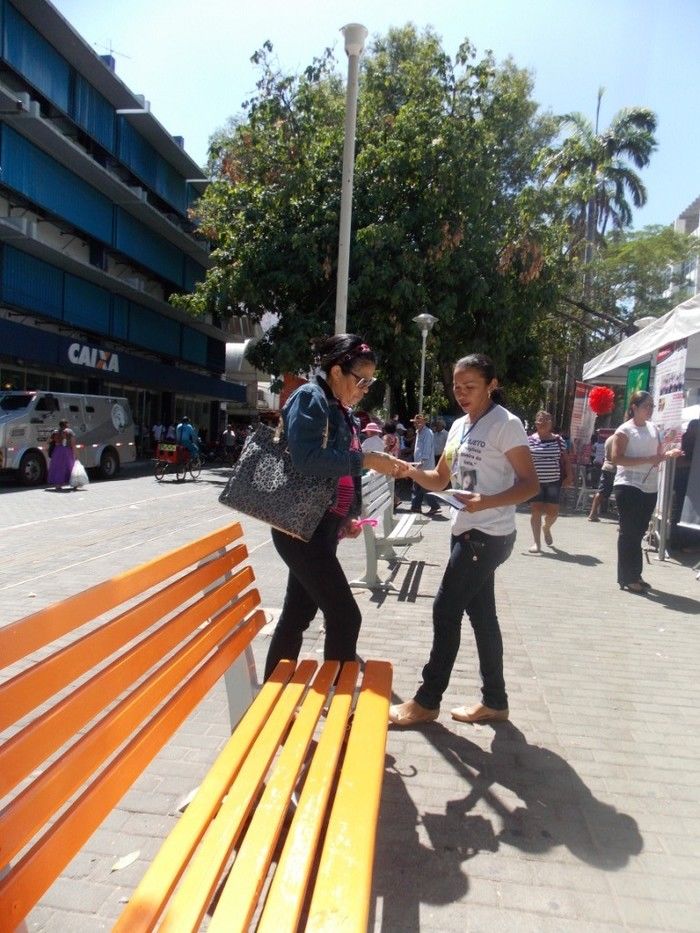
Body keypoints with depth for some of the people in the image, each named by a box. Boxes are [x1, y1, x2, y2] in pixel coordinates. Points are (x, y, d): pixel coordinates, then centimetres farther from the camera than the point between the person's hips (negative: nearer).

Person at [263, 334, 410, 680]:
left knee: (298, 613, 16)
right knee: (345, 616, -7)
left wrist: (346, 517, 10)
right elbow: (307, 458, -27)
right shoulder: (309, 398, -12)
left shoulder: (340, 410, 15)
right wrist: (365, 460, -23)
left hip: (322, 526, 9)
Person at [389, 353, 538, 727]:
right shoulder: (459, 426, 12)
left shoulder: (506, 425, -13)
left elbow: (530, 483, -15)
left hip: (489, 536, -8)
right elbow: (440, 480, 14)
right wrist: (410, 471, -6)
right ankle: (494, 701, 27)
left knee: (446, 611, -3)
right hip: (467, 532, 8)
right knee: (480, 614, 14)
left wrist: (488, 502, -31)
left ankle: (427, 701, 12)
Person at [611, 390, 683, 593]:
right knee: (629, 532, -2)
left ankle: (635, 574, 24)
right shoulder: (625, 430, -9)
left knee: (638, 532, 14)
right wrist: (647, 460, -22)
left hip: (649, 488, 7)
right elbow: (617, 458, -18)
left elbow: (657, 454, 21)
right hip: (629, 487, -7)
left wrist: (667, 455, -1)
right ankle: (626, 578, 5)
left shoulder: (654, 428, 12)